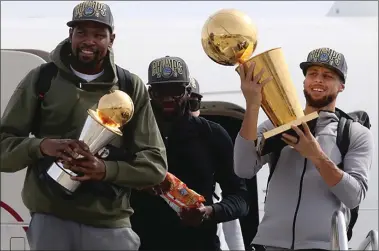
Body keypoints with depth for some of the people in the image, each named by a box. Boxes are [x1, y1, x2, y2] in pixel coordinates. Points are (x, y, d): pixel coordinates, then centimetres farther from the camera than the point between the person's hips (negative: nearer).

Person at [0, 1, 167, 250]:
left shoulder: (132, 88, 7)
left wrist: (107, 170, -15)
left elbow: (155, 164, 3)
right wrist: (41, 146, -16)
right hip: (49, 220, -1)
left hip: (111, 225, 1)